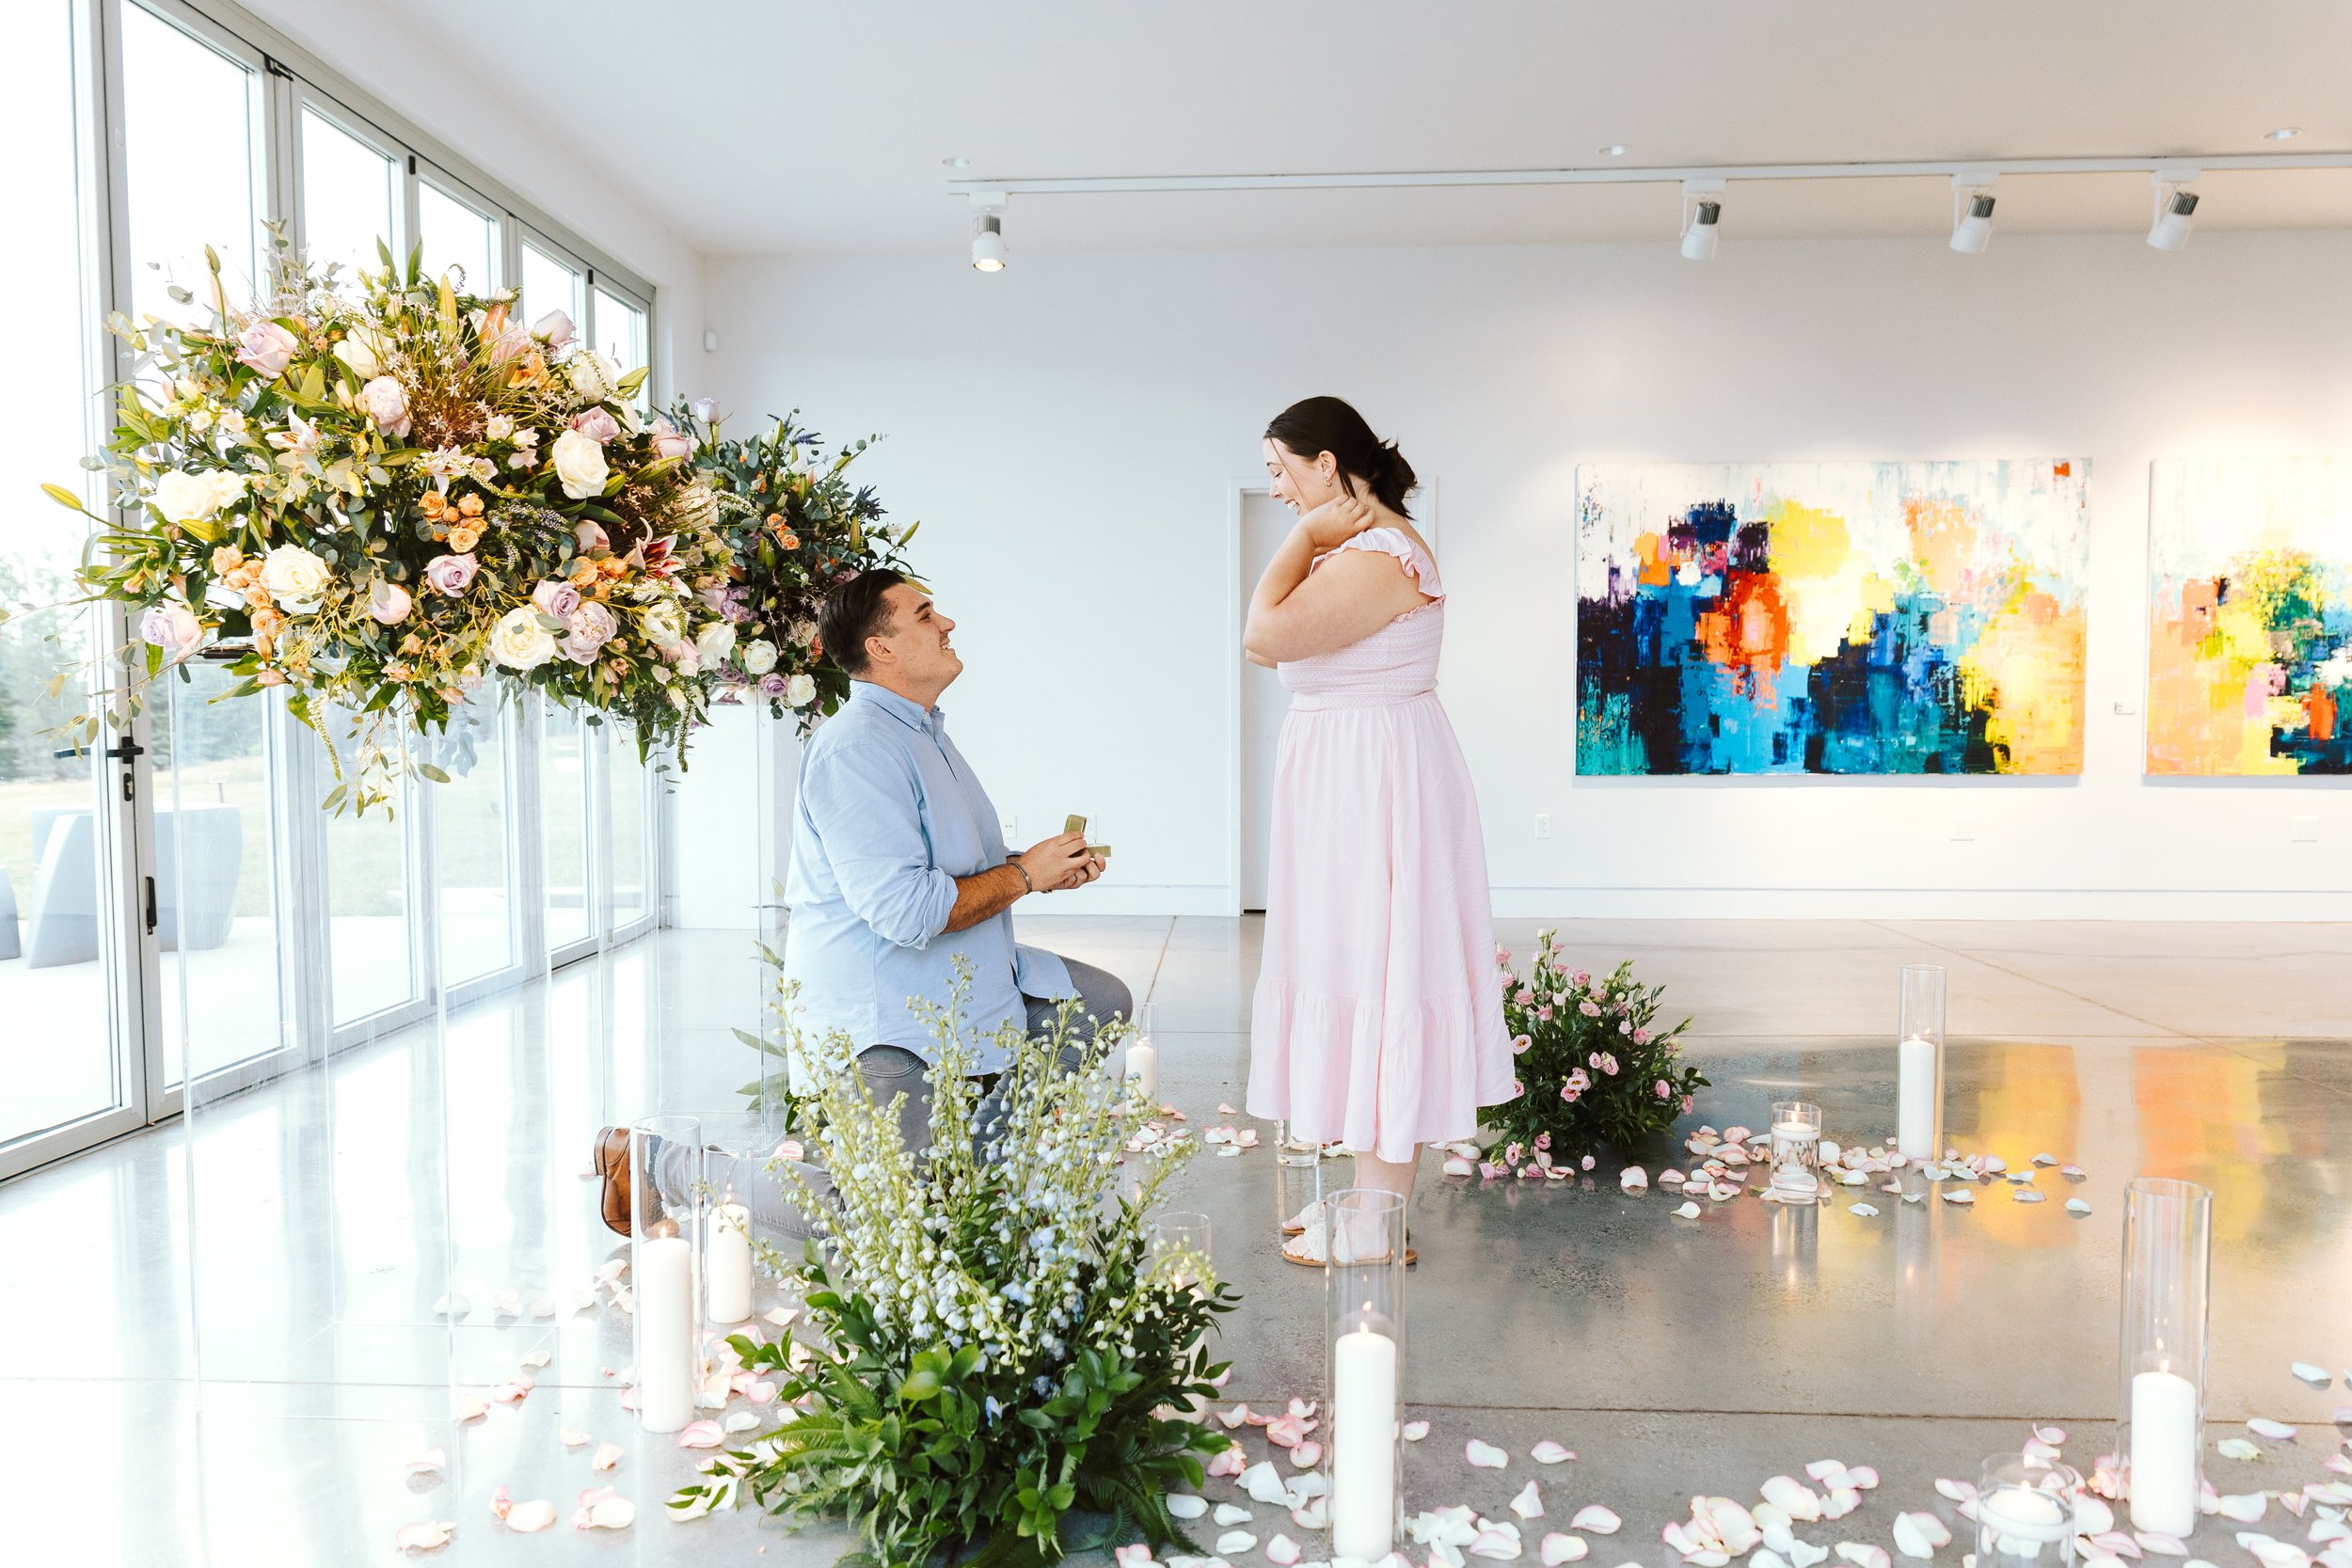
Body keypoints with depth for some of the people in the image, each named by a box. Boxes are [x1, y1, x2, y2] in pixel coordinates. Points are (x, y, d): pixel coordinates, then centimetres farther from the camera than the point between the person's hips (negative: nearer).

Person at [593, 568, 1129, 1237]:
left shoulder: (924, 732, 13)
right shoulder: (857, 749, -22)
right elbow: (907, 912, -30)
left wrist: (1049, 867, 6)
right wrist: (1024, 873, -16)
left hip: (958, 989, 10)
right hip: (881, 1017, -10)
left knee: (1102, 1003, 11)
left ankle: (973, 1157, 18)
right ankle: (655, 1162, 6)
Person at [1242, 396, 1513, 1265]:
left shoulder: (1379, 557, -19)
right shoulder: (1360, 545, 14)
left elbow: (1265, 633, -27)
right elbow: (1270, 645, 12)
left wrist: (1304, 535, -17)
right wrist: (1313, 536, 9)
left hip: (1375, 780, -11)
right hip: (1347, 776, 11)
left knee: (1375, 973, -3)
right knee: (1362, 971, 15)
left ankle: (1376, 1229, 9)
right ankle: (1369, 1193, 28)